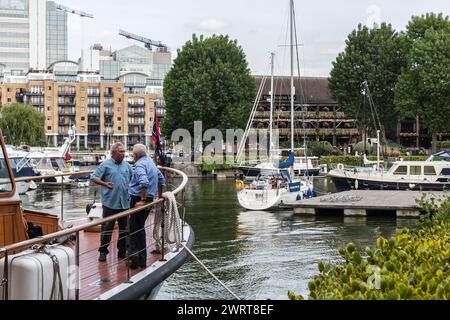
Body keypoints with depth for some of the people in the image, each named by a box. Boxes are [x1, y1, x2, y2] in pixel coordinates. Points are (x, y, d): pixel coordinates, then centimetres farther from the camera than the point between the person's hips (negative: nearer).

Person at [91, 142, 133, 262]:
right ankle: (103, 251, 9)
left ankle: (122, 251, 21)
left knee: (124, 228, 10)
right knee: (107, 228, 0)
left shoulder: (127, 166, 11)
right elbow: (94, 178, -3)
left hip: (124, 203, 4)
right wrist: (105, 184, -17)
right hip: (110, 202, -4)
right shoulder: (105, 165, -2)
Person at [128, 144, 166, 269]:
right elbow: (161, 179, 25)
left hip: (138, 199, -8)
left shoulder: (140, 165, -14)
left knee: (135, 229, -3)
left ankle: (134, 254, -12)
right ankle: (142, 260, 19)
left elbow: (144, 182, -30)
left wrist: (143, 200, -26)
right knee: (140, 228, 15)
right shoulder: (151, 162, 14)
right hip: (150, 199, 8)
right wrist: (159, 195, 35)